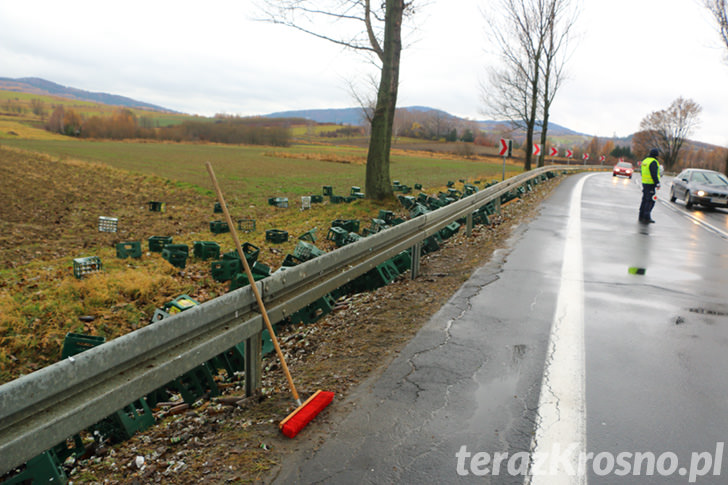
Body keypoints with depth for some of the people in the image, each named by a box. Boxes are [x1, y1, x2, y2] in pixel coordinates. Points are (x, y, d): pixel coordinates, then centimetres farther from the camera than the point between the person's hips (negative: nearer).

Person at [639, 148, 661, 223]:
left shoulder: (645, 160, 13)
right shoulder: (653, 162, -14)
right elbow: (654, 174, -20)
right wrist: (657, 184, -18)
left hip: (644, 183, 9)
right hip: (651, 184, -9)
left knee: (645, 200, 13)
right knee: (650, 201, -7)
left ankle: (641, 217, 16)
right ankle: (646, 218, -9)